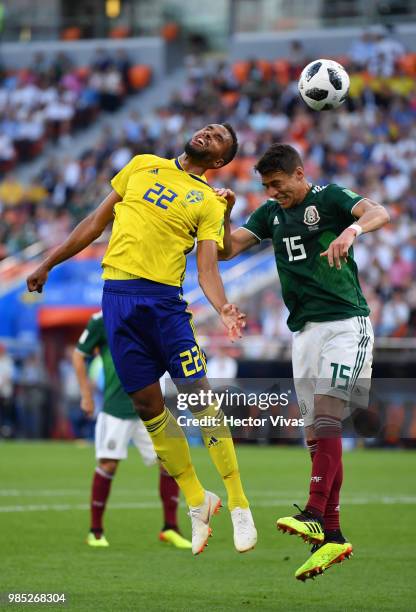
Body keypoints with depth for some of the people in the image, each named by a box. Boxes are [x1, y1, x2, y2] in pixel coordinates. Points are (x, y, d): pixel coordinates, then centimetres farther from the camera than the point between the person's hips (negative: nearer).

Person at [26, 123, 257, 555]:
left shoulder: (210, 203, 6)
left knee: (198, 395, -11)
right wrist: (48, 263, 19)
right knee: (147, 403, 2)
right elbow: (98, 220, 20)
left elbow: (207, 269, -3)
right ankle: (197, 502, 13)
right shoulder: (143, 166, 15)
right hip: (117, 294, 3)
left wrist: (223, 308, -23)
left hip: (164, 299, -3)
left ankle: (238, 505, -4)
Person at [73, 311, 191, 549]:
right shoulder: (101, 321, -5)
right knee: (108, 465, -5)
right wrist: (87, 395, 2)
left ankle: (170, 528, 6)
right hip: (116, 407, -4)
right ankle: (96, 531, 9)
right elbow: (79, 356, 3)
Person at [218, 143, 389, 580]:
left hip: (345, 322, -6)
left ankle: (314, 515, -27)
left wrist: (352, 230, -40)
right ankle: (332, 537, 3)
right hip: (304, 329, 6)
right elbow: (228, 249, 13)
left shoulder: (329, 198, -3)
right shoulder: (271, 213, 16)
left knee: (326, 415, -21)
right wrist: (223, 214, -5)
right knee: (315, 433, 2)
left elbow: (378, 213, -20)